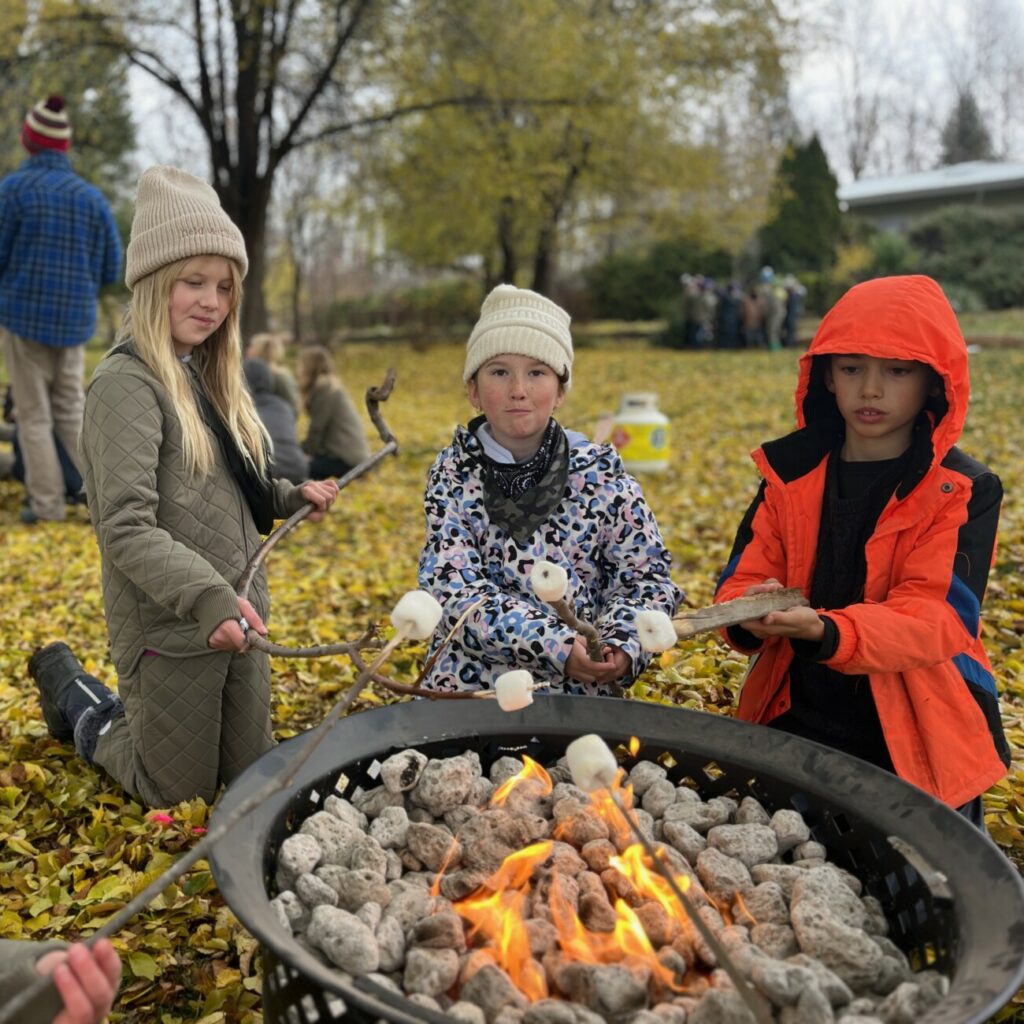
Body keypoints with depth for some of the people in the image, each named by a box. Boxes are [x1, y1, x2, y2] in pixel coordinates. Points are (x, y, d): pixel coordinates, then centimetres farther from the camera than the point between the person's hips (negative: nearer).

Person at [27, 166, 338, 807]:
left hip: (239, 617, 8)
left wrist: (292, 496, 4)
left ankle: (129, 710, 37)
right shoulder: (127, 383, -16)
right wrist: (209, 599, -34)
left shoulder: (204, 376, 10)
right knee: (183, 796, 10)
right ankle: (77, 698, 31)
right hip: (169, 630, -8)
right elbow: (127, 530, -24)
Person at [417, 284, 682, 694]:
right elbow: (456, 590, -10)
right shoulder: (453, 474, -1)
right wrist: (556, 647, -22)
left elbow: (644, 576, 2)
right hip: (469, 688, -2)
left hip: (581, 692, 2)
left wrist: (622, 647, -18)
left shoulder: (600, 471, 0)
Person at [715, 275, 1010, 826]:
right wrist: (749, 614, -27)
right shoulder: (790, 472, 2)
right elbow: (743, 579, -2)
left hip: (917, 741, -2)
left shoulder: (961, 491, -8)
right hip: (796, 724, 3)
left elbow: (937, 617, -19)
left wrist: (825, 631, -36)